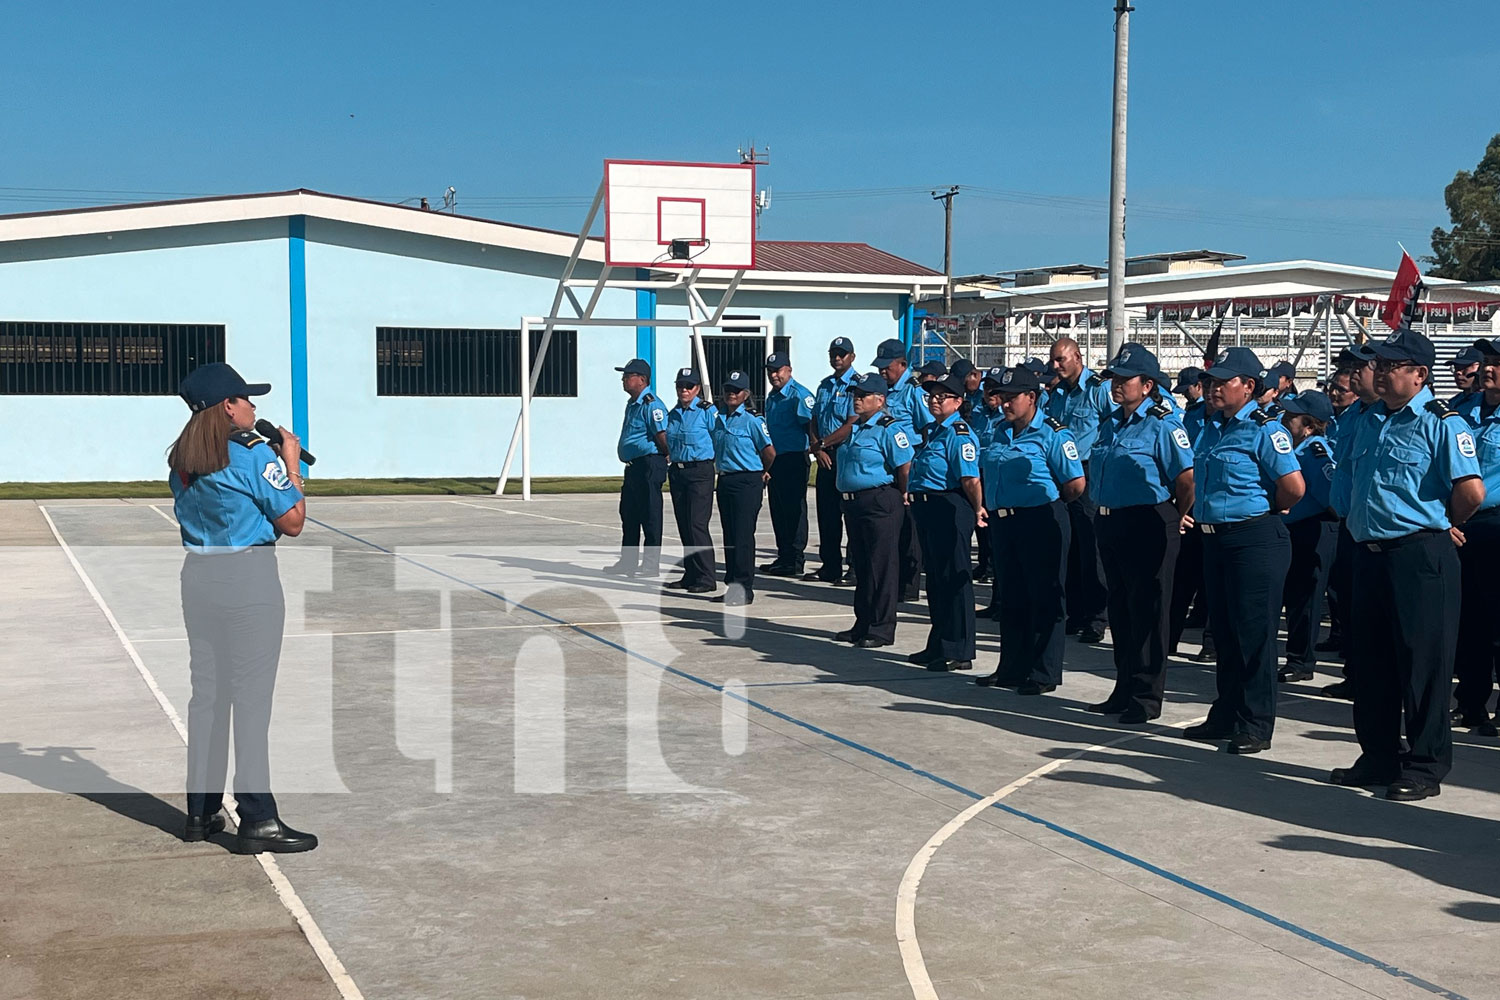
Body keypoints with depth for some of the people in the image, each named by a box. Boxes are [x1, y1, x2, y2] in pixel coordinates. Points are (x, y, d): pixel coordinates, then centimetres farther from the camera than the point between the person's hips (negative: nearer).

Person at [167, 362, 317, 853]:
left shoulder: (182, 459, 9)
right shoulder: (254, 453, -12)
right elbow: (292, 522, -9)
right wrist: (291, 464, 2)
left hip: (198, 574, 7)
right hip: (249, 576, -7)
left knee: (206, 691, 14)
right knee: (252, 695, -5)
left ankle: (201, 811, 21)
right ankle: (258, 820, -3)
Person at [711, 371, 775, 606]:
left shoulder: (752, 421, -9)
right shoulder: (718, 419, 9)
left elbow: (769, 452, -9)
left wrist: (763, 472, 4)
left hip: (747, 482, -7)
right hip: (724, 480, 7)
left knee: (743, 535, -7)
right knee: (729, 535, 11)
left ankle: (744, 589, -4)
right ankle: (732, 586, 19)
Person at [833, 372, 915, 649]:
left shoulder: (888, 428, -13)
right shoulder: (853, 427, 14)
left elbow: (905, 466, -18)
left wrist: (902, 495, -9)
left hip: (880, 503, -9)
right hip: (852, 502, 9)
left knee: (881, 565, -3)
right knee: (860, 564, 15)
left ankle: (882, 628, 3)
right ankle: (862, 625, 24)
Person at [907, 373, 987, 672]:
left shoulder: (959, 434, -15)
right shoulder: (931, 431, 15)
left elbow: (970, 480, -23)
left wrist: (977, 511, -16)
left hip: (950, 510, -10)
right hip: (928, 510, 10)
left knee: (954, 579, -4)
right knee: (935, 578, 17)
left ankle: (959, 653, 2)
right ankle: (938, 646, 28)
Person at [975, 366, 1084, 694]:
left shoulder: (1052, 433, -10)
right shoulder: (1000, 431, 11)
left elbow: (1076, 484, -13)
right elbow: (987, 472, 23)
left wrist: (1046, 502, 0)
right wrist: (995, 506, 11)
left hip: (1041, 523, -8)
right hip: (1003, 521, 8)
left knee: (1044, 599, -1)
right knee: (1010, 599, 14)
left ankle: (1044, 674, 5)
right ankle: (1011, 668, 23)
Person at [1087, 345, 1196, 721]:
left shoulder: (1162, 424, -13)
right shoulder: (1111, 423, 12)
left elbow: (1188, 479, -17)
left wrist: (1174, 522, -6)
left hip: (1147, 526, -8)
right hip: (1110, 526, 8)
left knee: (1147, 612, -2)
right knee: (1120, 611, 14)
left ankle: (1146, 696, 6)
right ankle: (1124, 690, 25)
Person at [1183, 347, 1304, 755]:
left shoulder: (1263, 429, -13)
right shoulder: (1210, 428, 13)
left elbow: (1294, 487, -20)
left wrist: (1264, 510, -4)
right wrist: (1194, 511, 12)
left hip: (1255, 540, -9)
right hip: (1215, 537, 9)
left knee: (1253, 633, -3)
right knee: (1223, 630, 15)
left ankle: (1256, 726, 4)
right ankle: (1225, 717, 25)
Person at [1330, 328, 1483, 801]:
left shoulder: (1441, 422, -10)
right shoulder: (1369, 423, 14)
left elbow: (1471, 491, -19)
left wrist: (1442, 526, -3)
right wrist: (1362, 526, 14)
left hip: (1420, 556, -8)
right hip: (1369, 554, 8)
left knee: (1422, 663, -1)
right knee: (1371, 661, 13)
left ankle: (1425, 767, 8)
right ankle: (1378, 758, 25)